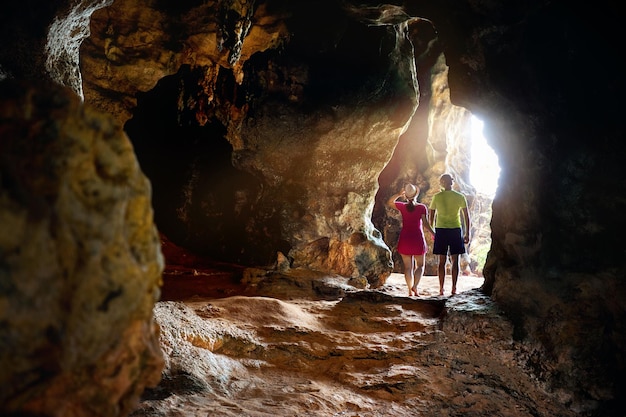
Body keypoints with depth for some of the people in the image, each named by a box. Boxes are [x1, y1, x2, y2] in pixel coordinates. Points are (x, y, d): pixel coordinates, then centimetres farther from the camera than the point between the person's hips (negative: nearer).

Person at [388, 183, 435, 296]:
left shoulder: (402, 206, 0)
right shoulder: (422, 208, -5)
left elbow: (389, 203, 16)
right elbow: (425, 223, -11)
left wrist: (399, 194, 3)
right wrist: (433, 233, 0)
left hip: (405, 239, 2)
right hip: (418, 239, -1)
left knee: (408, 267, 6)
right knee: (420, 265, 11)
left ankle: (410, 290, 4)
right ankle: (415, 286, -8)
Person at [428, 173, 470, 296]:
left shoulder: (437, 197, 0)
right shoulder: (460, 197, 0)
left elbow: (431, 216, 3)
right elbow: (466, 216, 1)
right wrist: (467, 234, 7)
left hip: (441, 230, 0)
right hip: (455, 230, 0)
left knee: (442, 261, 4)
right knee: (455, 261, 5)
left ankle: (441, 289, 3)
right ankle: (454, 289, 2)